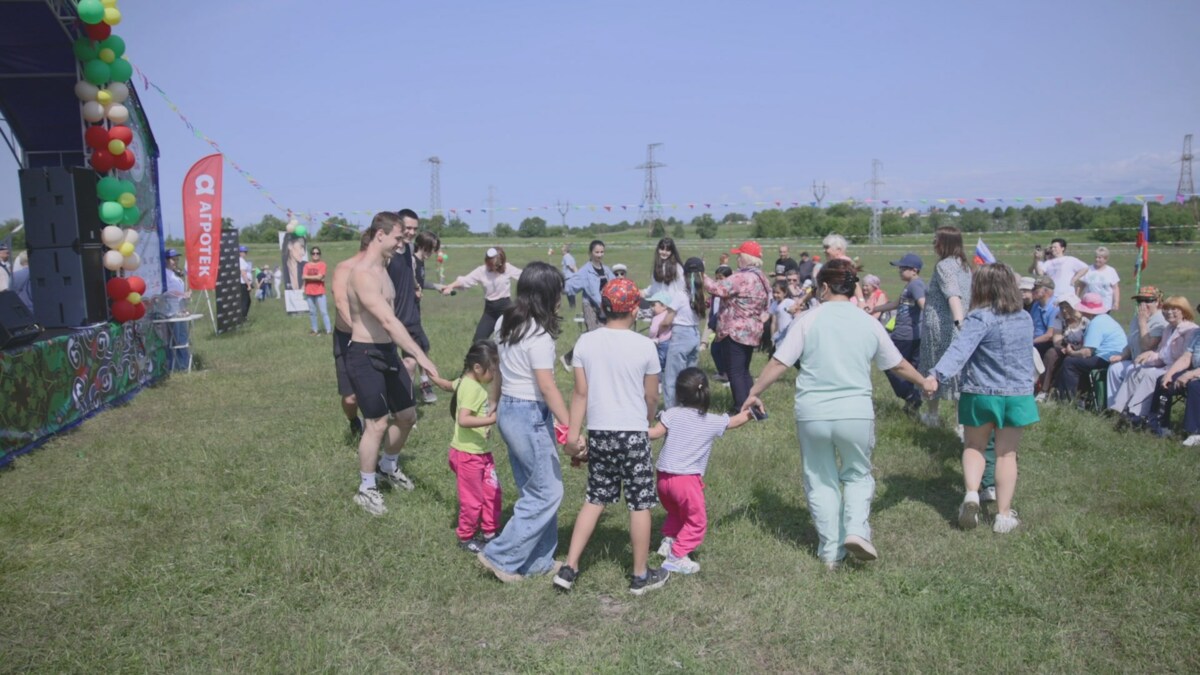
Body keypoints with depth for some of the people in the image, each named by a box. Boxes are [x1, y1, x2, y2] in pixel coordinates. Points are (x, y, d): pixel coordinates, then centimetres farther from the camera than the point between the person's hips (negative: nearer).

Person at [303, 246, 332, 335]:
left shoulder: (322, 264, -3)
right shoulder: (307, 265, 7)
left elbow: (320, 276, -14)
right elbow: (304, 277, -5)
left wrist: (309, 277, -6)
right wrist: (316, 277, -14)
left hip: (320, 292, -4)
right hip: (309, 292, 4)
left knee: (324, 311, -6)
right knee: (312, 312, 8)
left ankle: (328, 329, -4)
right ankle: (314, 330, 14)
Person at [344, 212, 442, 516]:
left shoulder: (382, 268, 10)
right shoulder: (363, 274, -22)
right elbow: (389, 321, -33)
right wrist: (421, 356, -38)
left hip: (387, 351, 10)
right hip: (365, 355, -9)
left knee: (407, 415, 16)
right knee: (378, 423, -4)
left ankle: (388, 466, 40)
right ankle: (366, 489, 14)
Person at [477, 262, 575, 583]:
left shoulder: (505, 323, 5)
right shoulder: (539, 335, -20)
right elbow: (547, 387, -22)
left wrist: (497, 405, 25)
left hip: (508, 410, 9)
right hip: (530, 415, -9)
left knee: (533, 490, 17)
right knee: (548, 492, 1)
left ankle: (537, 561, 25)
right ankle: (501, 556, 6)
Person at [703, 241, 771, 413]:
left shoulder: (741, 278, -19)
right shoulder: (762, 278, 13)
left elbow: (718, 289, -25)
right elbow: (764, 307, 20)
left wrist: (702, 277, -12)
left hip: (737, 331, -10)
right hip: (752, 330, 10)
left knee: (735, 371, -3)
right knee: (744, 370, 17)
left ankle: (741, 410, -2)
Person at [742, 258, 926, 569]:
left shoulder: (809, 319, -2)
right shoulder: (869, 323, 5)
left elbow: (779, 362, -6)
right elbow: (898, 365, 17)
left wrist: (754, 392, 4)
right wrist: (925, 382, 34)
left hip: (812, 415, -1)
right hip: (856, 414, 1)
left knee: (821, 481, 15)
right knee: (858, 475, 22)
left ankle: (831, 552, 17)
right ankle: (856, 530, 1)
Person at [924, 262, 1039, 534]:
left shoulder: (980, 318, -15)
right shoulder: (1025, 318, 5)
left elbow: (960, 349, -30)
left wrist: (937, 375, -40)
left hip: (981, 394, -4)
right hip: (1018, 394, 4)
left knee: (974, 447, 16)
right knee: (1007, 453, 11)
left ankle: (971, 493, -5)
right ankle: (1004, 515, 13)